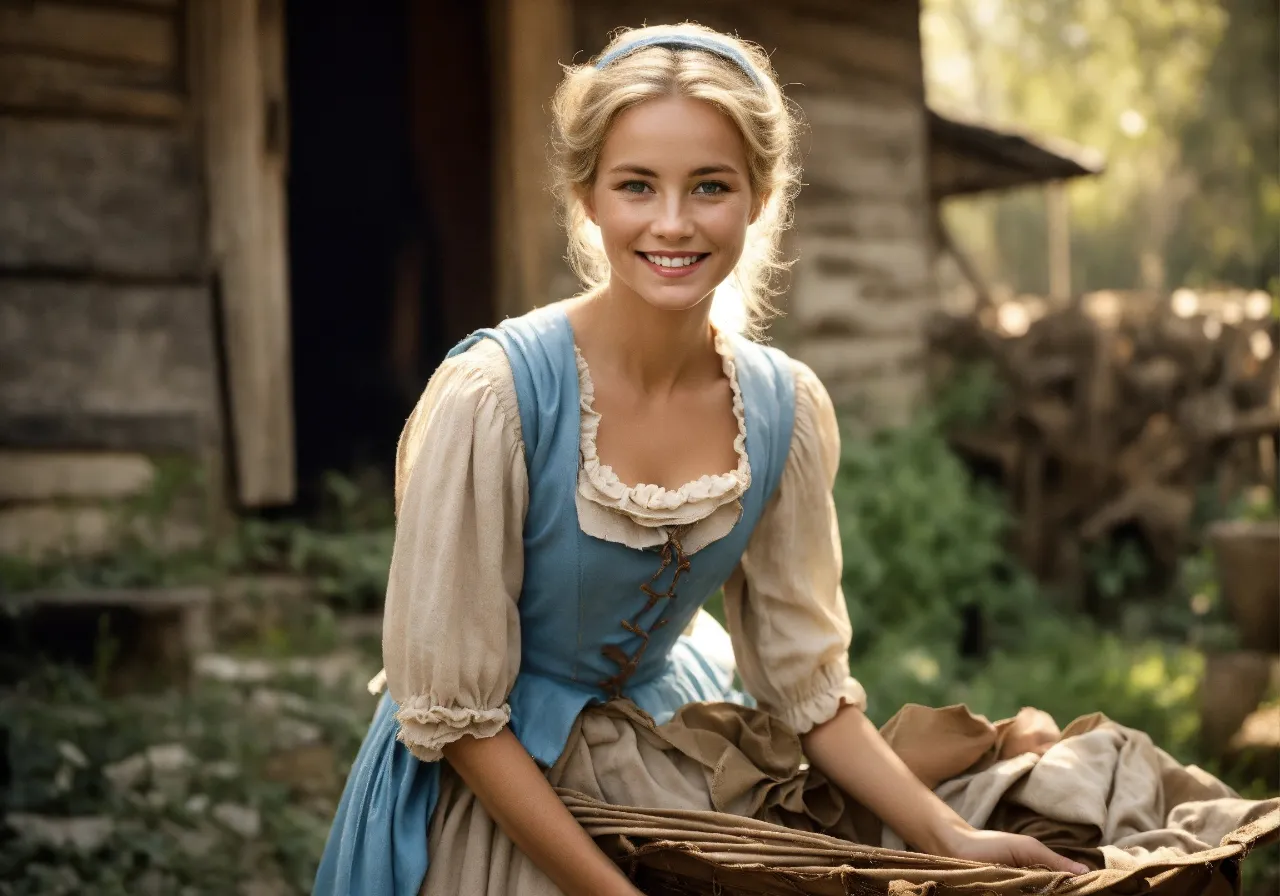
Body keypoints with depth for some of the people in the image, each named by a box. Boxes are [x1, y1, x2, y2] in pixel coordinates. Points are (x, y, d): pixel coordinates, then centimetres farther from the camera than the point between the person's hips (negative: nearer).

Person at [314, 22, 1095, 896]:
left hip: (672, 757, 4)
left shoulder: (788, 410, -10)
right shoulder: (493, 396, -26)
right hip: (497, 790, -4)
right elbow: (454, 714, -20)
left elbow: (806, 683, -2)